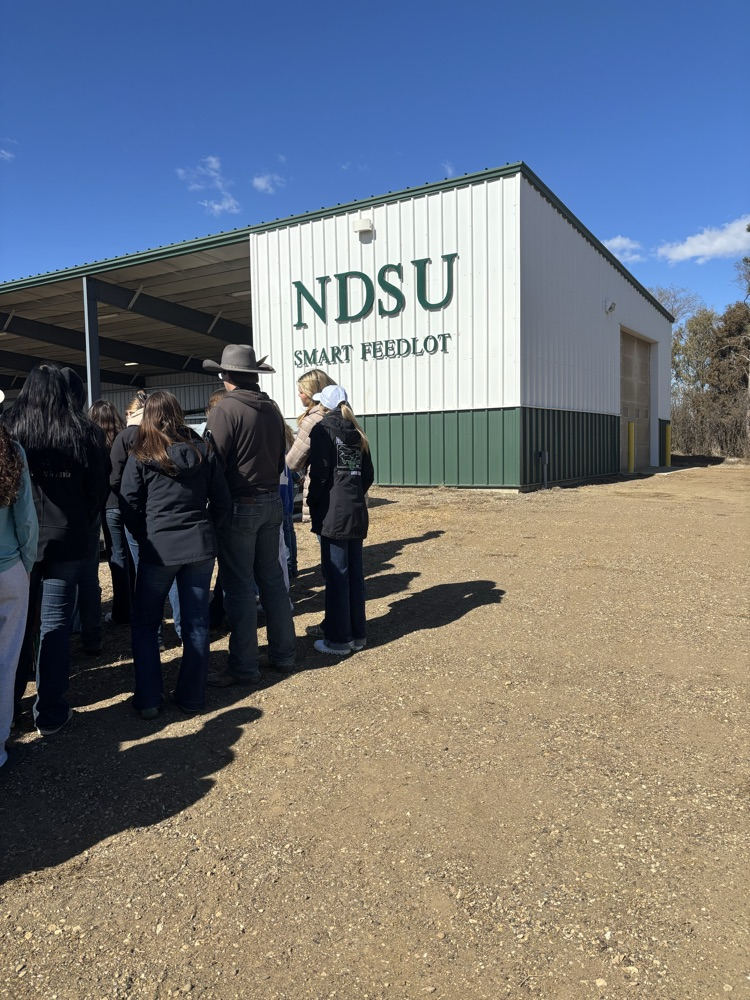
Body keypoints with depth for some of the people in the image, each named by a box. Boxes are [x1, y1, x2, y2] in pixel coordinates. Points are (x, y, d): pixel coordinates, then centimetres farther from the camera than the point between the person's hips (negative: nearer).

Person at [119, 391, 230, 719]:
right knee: (196, 623, 10)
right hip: (200, 546, 3)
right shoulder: (202, 450, 3)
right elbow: (222, 501, 3)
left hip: (157, 548, -2)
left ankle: (148, 699, 14)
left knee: (145, 623, 13)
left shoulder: (141, 455, -4)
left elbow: (129, 504, -5)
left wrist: (145, 538, 9)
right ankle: (192, 696, 19)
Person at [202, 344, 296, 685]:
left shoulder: (226, 408, -14)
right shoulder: (272, 408, 6)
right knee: (271, 579, 15)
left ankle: (244, 667, 10)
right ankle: (283, 654, 24)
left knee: (239, 587, 2)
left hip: (239, 506, -7)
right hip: (272, 501, 7)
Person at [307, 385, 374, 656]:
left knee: (336, 575, -1)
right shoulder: (357, 433, 13)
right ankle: (358, 634, 20)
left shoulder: (323, 429, -6)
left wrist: (313, 505, -1)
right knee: (355, 573, 12)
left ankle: (338, 639, 6)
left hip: (333, 512, -7)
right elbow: (368, 474, 13)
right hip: (357, 511, 7)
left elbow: (320, 473, -12)